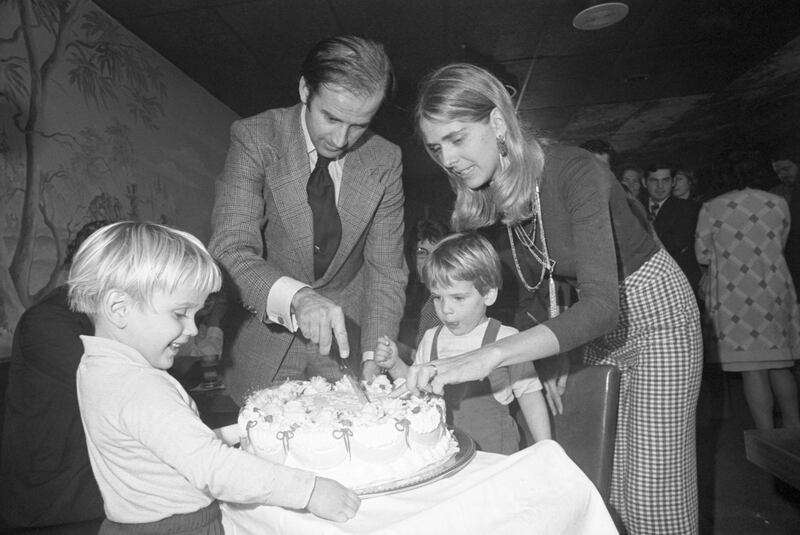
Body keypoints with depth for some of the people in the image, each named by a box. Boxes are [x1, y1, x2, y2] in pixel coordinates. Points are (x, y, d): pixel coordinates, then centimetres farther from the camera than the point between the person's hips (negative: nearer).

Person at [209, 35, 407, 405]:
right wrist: (296, 296, -42)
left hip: (347, 336, 2)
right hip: (265, 338, -1)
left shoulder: (385, 160, -9)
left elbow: (386, 268, -6)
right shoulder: (255, 138, -15)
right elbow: (230, 250, -23)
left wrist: (374, 357, -17)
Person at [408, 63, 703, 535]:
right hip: (599, 328, 6)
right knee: (601, 486, 11)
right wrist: (551, 355, -2)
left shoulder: (575, 172, -28)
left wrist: (490, 356, -47)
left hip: (656, 313, -6)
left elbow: (602, 304, -37)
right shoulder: (494, 194, -7)